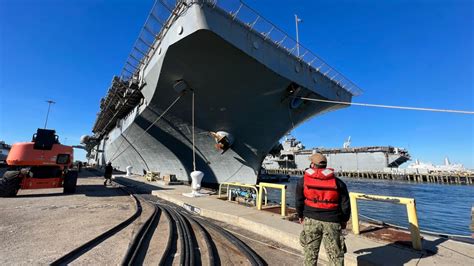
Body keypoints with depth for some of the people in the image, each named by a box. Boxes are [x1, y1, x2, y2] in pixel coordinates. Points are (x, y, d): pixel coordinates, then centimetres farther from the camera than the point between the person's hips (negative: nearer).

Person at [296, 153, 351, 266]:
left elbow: (299, 201, 3)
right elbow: (345, 204, 3)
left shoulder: (303, 181, 0)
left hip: (311, 220, 0)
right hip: (332, 222, 1)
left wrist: (300, 216, 18)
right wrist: (344, 220, 18)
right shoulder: (338, 182, 2)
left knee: (310, 253, 12)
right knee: (336, 254, 10)